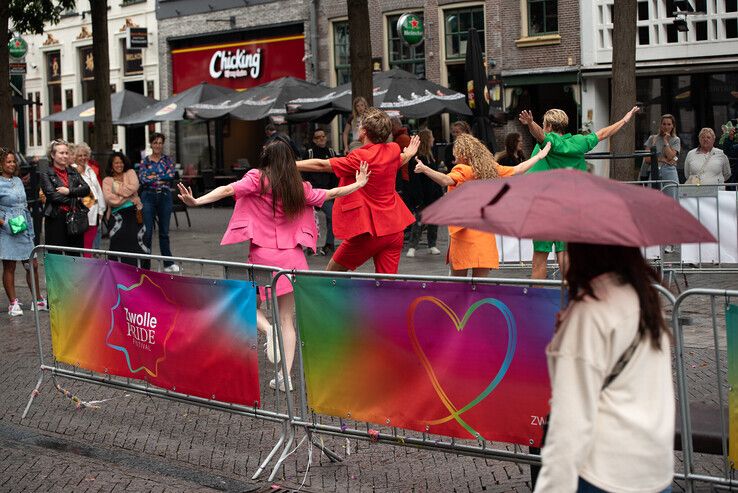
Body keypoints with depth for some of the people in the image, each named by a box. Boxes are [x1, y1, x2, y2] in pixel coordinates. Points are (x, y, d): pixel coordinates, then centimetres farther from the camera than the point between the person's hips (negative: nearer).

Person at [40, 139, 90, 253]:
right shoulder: (46, 174, 1)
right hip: (56, 219, -4)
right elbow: (52, 195, -12)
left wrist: (69, 191, -11)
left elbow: (87, 189, 3)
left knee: (76, 254, 5)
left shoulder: (73, 171, 15)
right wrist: (75, 198, -7)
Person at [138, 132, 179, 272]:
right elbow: (143, 179, -9)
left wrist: (154, 177, -10)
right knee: (147, 232, -3)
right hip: (148, 197, -1)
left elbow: (172, 175, -9)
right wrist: (162, 178, -9)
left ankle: (168, 263, 15)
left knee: (164, 232, 8)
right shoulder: (144, 161, 4)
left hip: (165, 196, 1)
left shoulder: (167, 159, 7)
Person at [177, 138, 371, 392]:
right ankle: (285, 376, 6)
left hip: (263, 256, -3)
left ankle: (267, 329, -11)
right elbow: (330, 194, 19)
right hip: (292, 257, 3)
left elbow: (228, 190, -18)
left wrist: (196, 201, -25)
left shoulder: (257, 179, -5)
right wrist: (359, 184, 34)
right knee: (286, 319, 10)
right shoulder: (299, 188, 7)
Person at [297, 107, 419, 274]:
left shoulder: (360, 157, -16)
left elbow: (321, 165, -13)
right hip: (394, 230, 6)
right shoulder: (394, 150, 5)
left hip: (369, 230, -6)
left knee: (332, 271, 12)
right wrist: (408, 154, 55)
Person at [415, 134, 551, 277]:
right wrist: (539, 156, 36)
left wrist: (425, 169, -41)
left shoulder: (463, 170, -9)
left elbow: (446, 180, -29)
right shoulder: (491, 168, 10)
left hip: (464, 232, -5)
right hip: (486, 235, 5)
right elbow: (518, 170, 21)